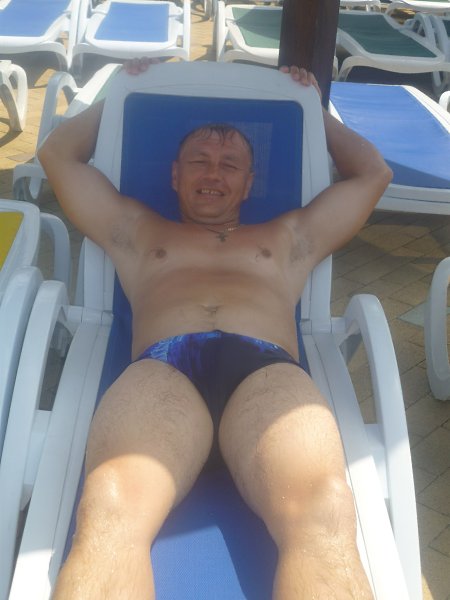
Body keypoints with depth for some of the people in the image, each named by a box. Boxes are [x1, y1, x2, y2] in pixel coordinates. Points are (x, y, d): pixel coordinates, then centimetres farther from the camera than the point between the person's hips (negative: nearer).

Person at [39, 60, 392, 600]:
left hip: (269, 370, 1)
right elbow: (58, 154, 42)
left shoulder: (289, 236, 38)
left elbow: (374, 174, 45)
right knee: (110, 509, -38)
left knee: (326, 514, -36)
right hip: (160, 368, 0)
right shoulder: (137, 229, 38)